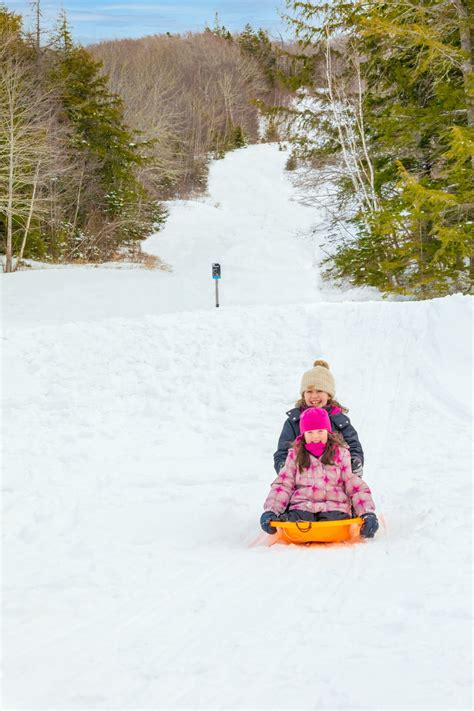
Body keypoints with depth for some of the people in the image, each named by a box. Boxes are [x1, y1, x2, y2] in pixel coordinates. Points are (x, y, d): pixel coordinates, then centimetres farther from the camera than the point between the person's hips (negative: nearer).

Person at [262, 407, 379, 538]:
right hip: (302, 506, 0)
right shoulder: (295, 455, 19)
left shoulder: (341, 454, 16)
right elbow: (282, 484, 13)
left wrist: (368, 513, -5)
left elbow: (356, 486, 12)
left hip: (334, 508, 0)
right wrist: (270, 510, -5)